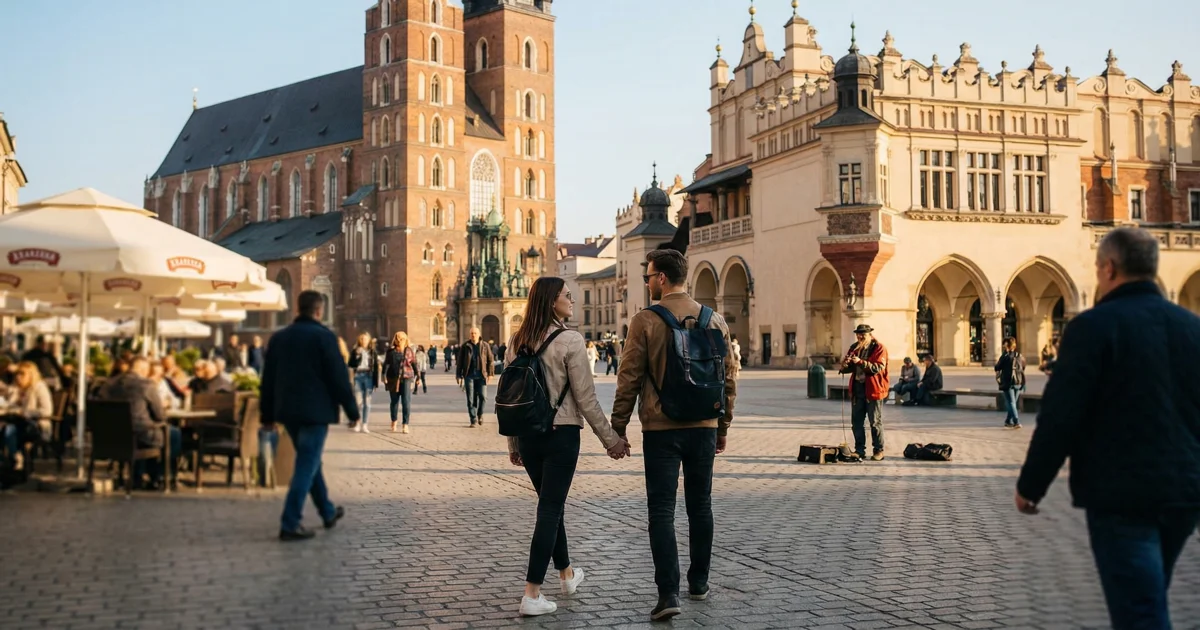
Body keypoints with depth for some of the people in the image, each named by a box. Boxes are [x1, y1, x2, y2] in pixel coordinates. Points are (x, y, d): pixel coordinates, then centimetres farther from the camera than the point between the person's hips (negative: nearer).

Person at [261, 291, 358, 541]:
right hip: (315, 410, -7)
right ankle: (290, 524, -8)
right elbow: (339, 377, -12)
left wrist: (268, 415, 17)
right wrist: (352, 410, -4)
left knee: (310, 461, 20)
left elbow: (268, 379, 12)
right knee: (306, 466, -4)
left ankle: (328, 512, 32)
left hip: (288, 411, 7)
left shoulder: (279, 337, 10)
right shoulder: (324, 336, -10)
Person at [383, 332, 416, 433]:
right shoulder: (391, 351, 6)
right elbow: (386, 364, 4)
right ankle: (394, 423, 29)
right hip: (393, 379, 1)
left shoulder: (409, 350, 5)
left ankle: (405, 424, -4)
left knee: (406, 402, -9)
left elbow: (414, 364, 7)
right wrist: (384, 376, -7)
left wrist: (417, 377, 4)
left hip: (407, 378, -1)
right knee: (394, 401, 11)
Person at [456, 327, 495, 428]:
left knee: (483, 396, -9)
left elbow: (490, 360, 6)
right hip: (469, 376, 0)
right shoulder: (465, 347, 6)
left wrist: (490, 373, -2)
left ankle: (480, 414, 18)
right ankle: (473, 420, 7)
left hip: (481, 376, 0)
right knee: (470, 399, 0)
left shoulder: (485, 346, 6)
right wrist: (459, 376, 4)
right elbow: (460, 362, 8)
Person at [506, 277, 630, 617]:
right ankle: (532, 594, -1)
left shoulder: (519, 341, 5)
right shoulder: (570, 340, -13)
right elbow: (586, 398, -12)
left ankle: (567, 574, 37)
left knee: (551, 504, 21)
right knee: (550, 509, 0)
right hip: (561, 434, -6)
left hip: (528, 434, 6)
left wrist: (513, 443, 17)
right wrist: (611, 439, -3)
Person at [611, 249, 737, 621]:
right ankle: (698, 583, 26)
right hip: (704, 427, 4)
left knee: (662, 510, -1)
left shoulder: (645, 321, -9)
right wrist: (723, 428, 17)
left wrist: (618, 428, 1)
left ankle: (669, 593, -7)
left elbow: (629, 380, -8)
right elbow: (728, 379, 8)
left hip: (660, 428, -4)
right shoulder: (715, 321, 3)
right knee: (700, 506, 16)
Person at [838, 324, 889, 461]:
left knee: (875, 422, 1)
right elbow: (849, 368, 14)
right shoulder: (854, 347, 12)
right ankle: (859, 450, 15)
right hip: (857, 388, 6)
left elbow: (878, 368, -19)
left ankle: (878, 451, 9)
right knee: (856, 421, 7)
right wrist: (845, 365, -10)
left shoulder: (879, 348, -6)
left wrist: (860, 362, -29)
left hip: (873, 389, -6)